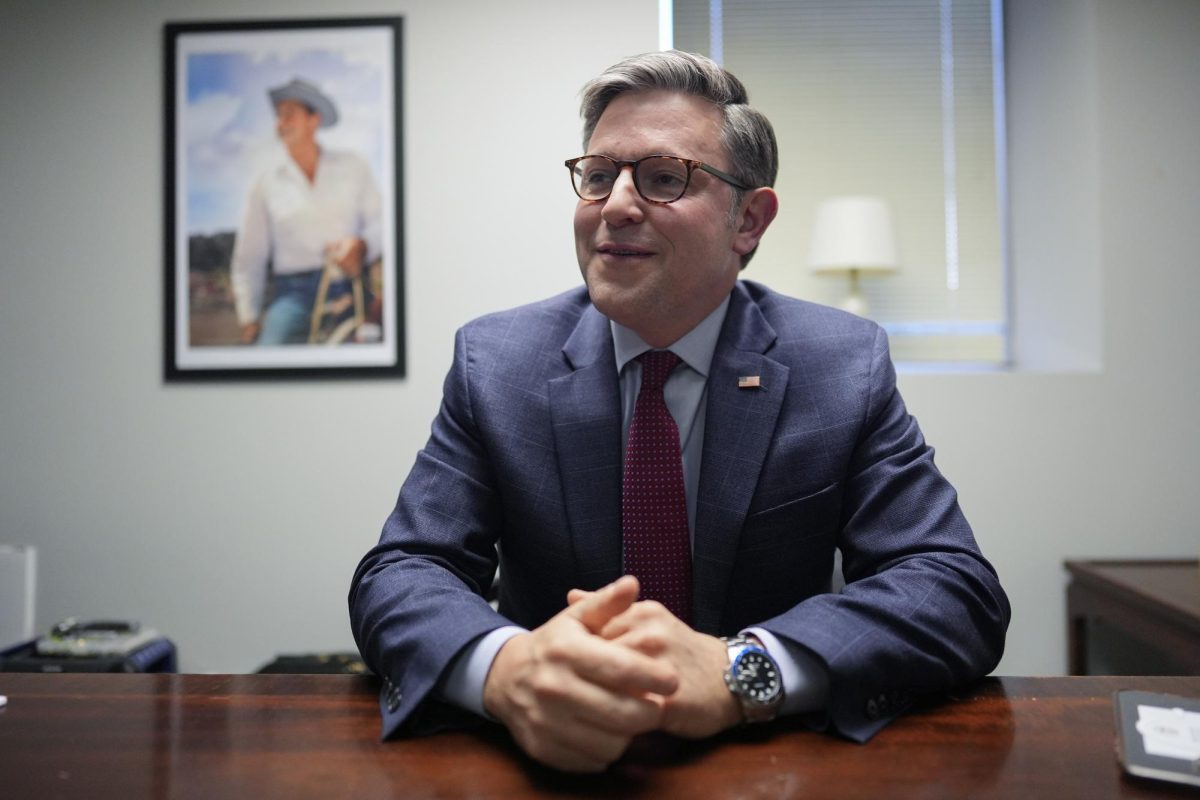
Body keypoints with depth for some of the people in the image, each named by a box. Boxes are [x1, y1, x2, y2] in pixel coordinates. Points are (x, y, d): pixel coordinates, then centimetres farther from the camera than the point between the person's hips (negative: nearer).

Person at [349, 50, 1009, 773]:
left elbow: (963, 592, -13)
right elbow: (398, 575, -9)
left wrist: (737, 671, -30)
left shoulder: (849, 367, -7)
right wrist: (504, 666, -32)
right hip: (553, 758, 1)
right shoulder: (493, 362, -5)